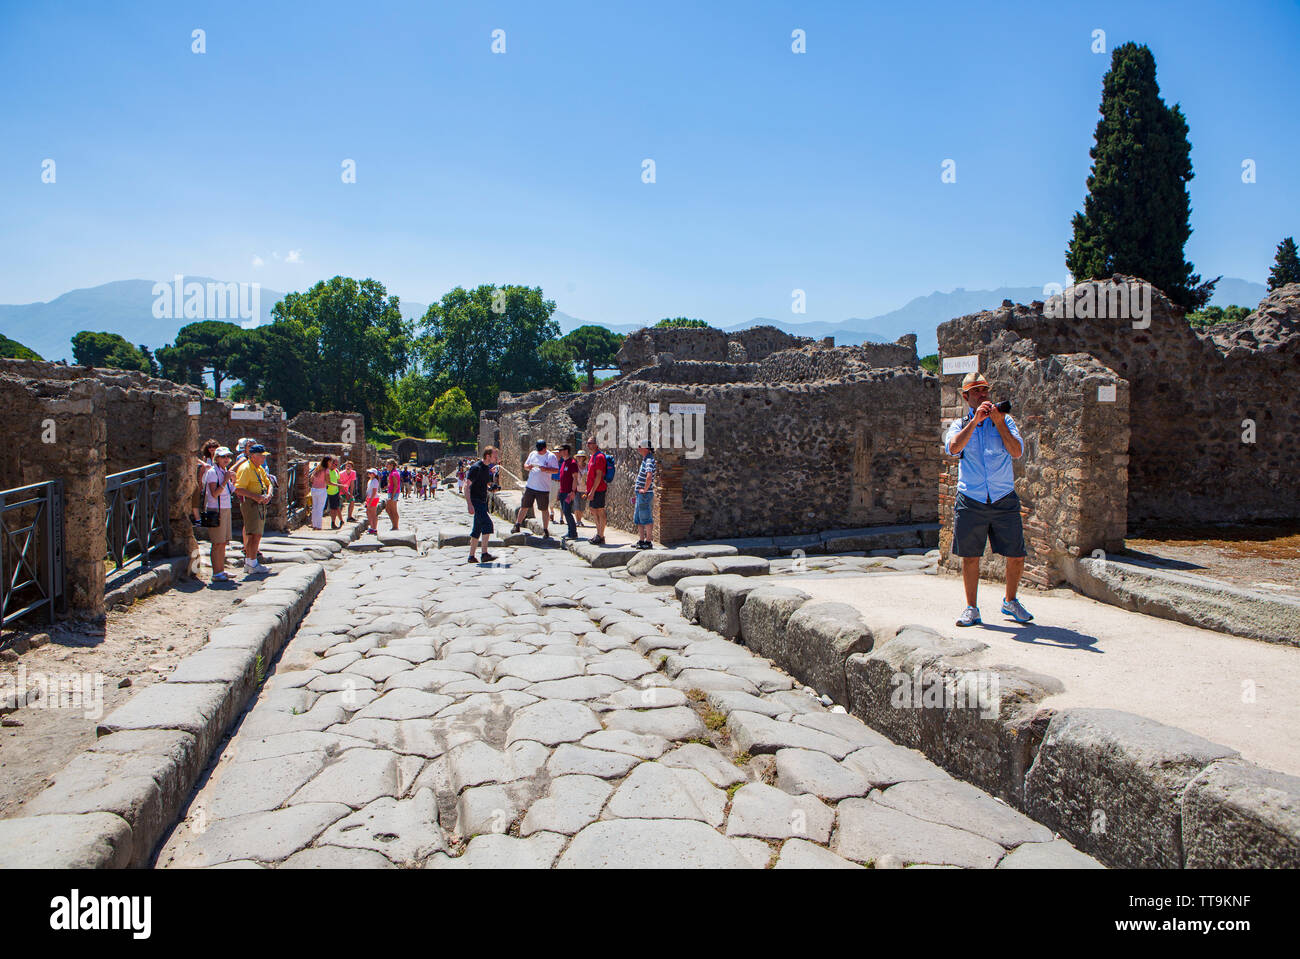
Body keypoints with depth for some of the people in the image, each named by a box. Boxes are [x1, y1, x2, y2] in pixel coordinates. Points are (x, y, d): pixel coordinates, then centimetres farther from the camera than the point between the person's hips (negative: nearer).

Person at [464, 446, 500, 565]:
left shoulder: (488, 468, 12)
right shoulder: (476, 467, -14)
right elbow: (467, 486, -18)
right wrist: (470, 504, -23)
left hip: (483, 502, 9)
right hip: (475, 501, -9)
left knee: (477, 529, 10)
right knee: (487, 523, -20)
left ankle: (471, 556, 16)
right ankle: (485, 554, -19)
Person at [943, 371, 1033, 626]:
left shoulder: (1005, 421, 11)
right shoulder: (960, 424, 10)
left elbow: (1017, 452, -5)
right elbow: (953, 448, -12)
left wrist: (999, 422, -10)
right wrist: (975, 420, -14)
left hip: (1004, 500, 1)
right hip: (970, 501, -1)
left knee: (1016, 556, 2)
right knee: (970, 556, 3)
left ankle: (1010, 602, 24)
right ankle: (971, 608, 16)